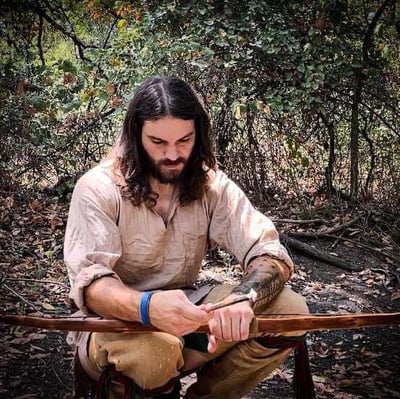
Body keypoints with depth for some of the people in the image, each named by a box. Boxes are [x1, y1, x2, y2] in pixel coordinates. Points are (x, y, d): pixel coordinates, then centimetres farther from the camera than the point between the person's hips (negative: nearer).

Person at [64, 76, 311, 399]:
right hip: (114, 321, -4)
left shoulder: (212, 186, -3)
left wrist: (243, 298, -35)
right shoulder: (98, 188, -13)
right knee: (154, 352, -39)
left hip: (184, 313, 5)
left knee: (289, 309, -16)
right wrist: (147, 307, -46)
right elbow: (90, 281, -24)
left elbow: (272, 255, -11)